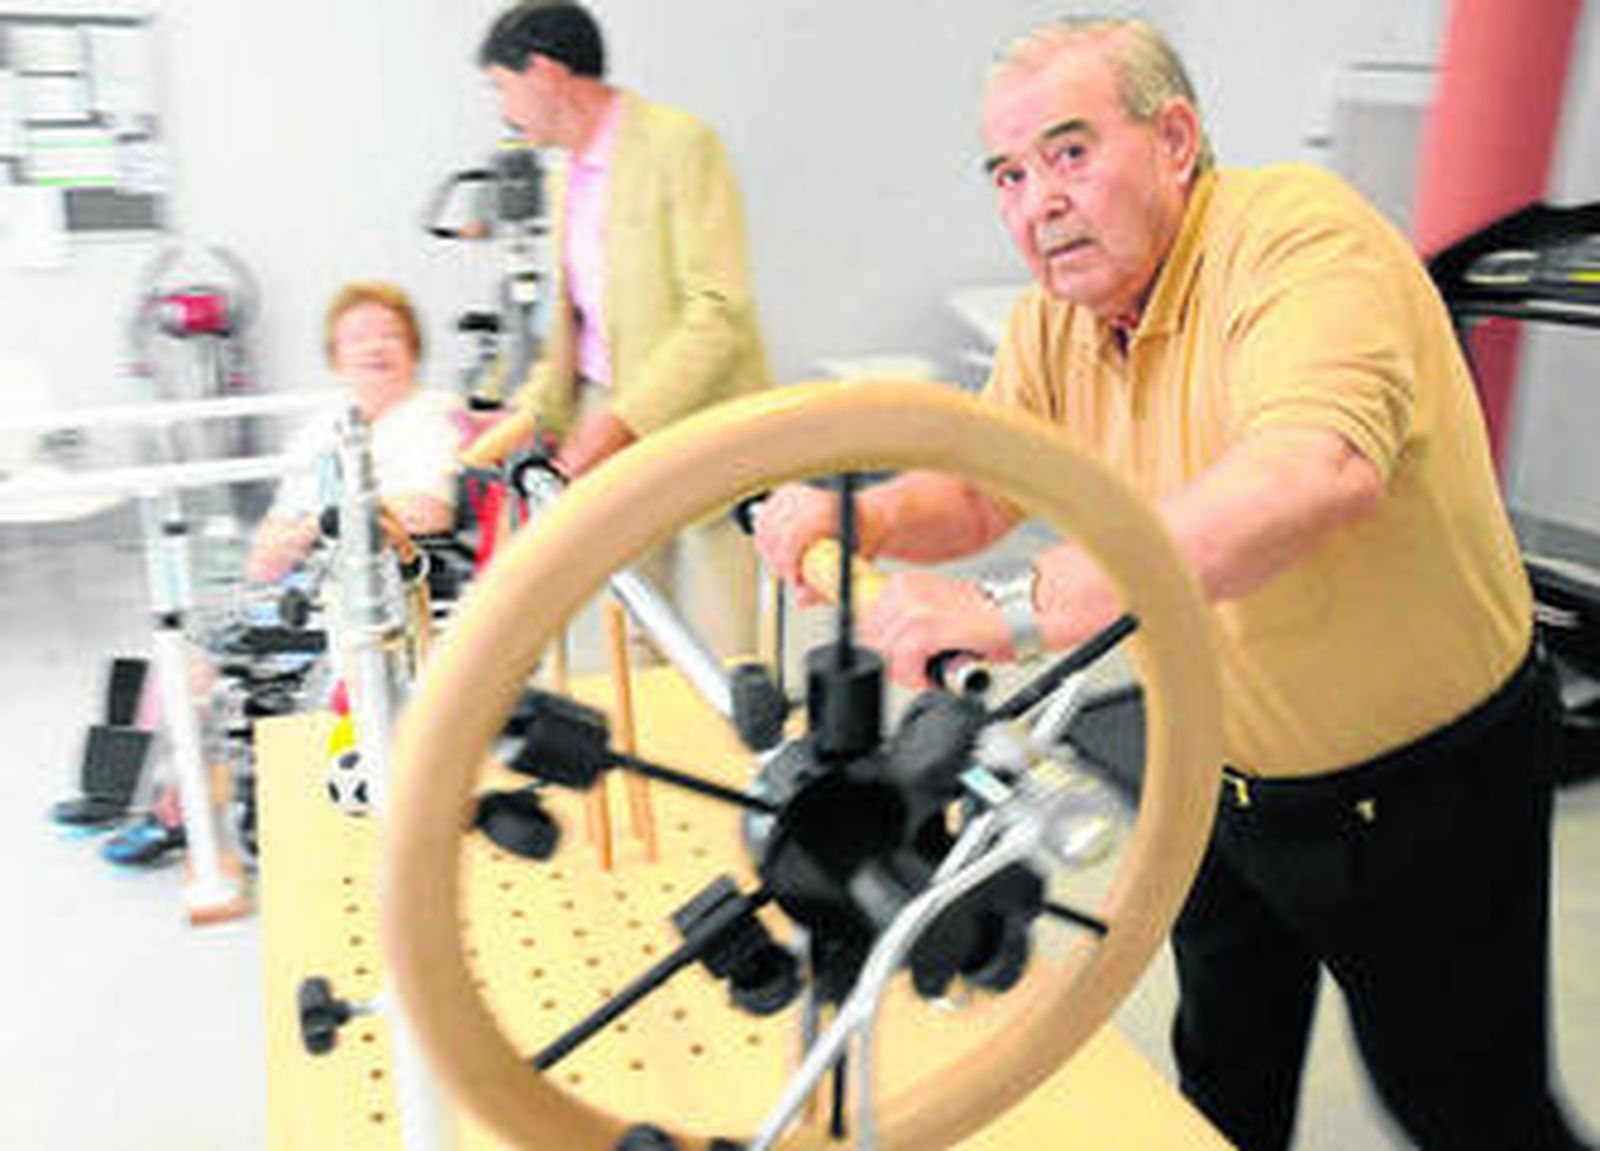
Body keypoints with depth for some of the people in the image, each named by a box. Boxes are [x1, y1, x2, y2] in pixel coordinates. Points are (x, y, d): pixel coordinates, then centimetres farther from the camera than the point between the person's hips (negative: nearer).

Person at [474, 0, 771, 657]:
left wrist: (622, 423, -21)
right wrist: (530, 416, 9)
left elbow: (720, 311, -17)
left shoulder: (680, 145, -9)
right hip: (609, 434, 7)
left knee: (720, 656, -6)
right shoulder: (568, 176, 17)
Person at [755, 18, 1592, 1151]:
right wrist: (866, 517, -18)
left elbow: (1316, 473, -45)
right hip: (1225, 775, 7)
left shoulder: (1299, 232, -27)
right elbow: (980, 489, 4)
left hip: (1425, 786, -6)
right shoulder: (1056, 318, -3)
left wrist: (1022, 606, -50)